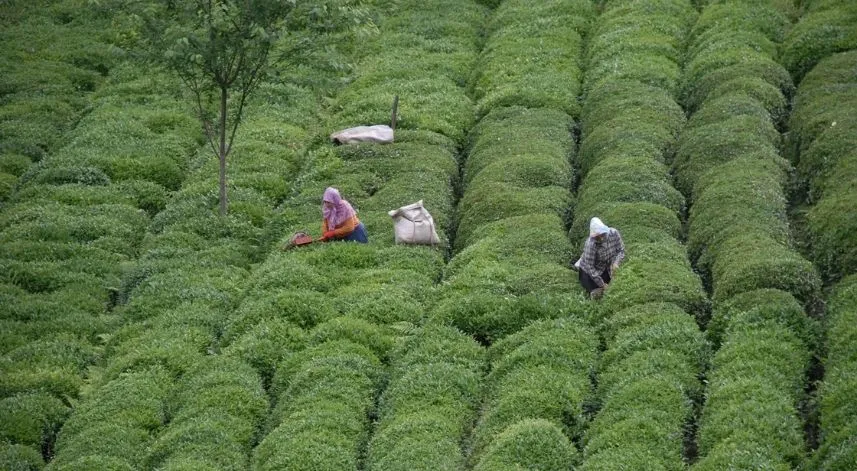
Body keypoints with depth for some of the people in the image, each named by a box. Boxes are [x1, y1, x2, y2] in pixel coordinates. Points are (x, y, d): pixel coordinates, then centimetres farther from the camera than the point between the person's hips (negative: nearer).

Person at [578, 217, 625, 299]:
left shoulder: (614, 233, -24)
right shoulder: (590, 244, -37)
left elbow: (621, 250, -10)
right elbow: (589, 267, -31)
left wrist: (616, 263, -31)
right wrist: (602, 284, -29)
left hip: (606, 269, 4)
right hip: (589, 271, -4)